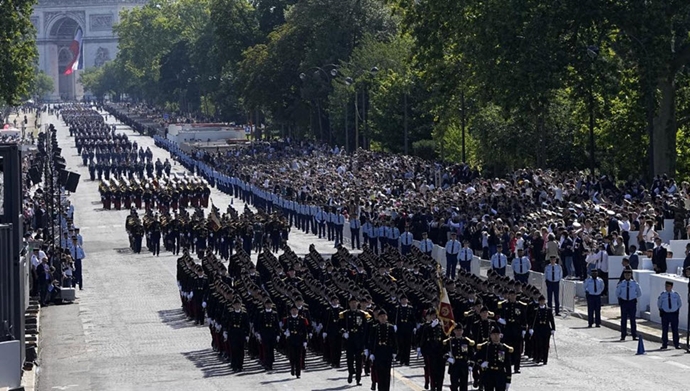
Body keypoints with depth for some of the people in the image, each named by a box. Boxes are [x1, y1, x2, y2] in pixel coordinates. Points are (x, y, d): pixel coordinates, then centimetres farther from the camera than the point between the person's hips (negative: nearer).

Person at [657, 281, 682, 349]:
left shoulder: (676, 294, 0)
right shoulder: (662, 295, -1)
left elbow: (680, 303, 15)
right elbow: (659, 304, 14)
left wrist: (677, 310, 7)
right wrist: (661, 310, 9)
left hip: (674, 313, 0)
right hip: (665, 314, 0)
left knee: (675, 330, 2)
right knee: (664, 330, 1)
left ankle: (677, 344, 10)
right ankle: (664, 345, 10)